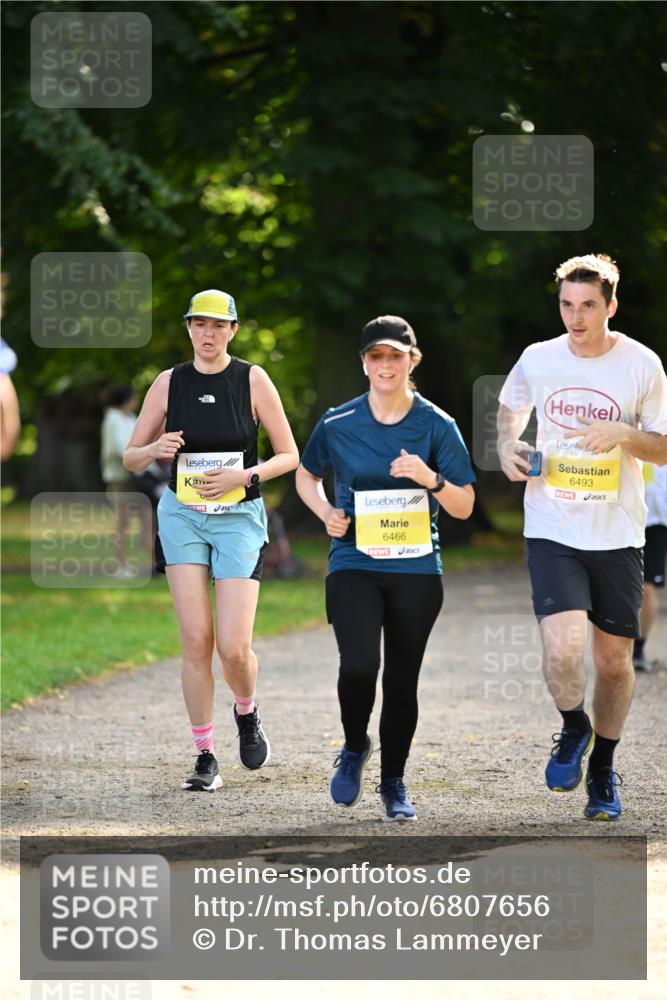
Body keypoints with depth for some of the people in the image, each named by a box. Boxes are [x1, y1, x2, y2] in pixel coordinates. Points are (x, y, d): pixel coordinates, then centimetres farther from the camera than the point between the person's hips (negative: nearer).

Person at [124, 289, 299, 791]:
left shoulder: (254, 380, -3)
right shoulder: (169, 383, 2)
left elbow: (290, 456, 2)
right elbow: (131, 458, 7)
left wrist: (244, 475, -15)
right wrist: (156, 449, -15)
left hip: (239, 517, -1)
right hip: (182, 516, 1)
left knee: (235, 648, -10)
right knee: (196, 641, -7)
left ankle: (247, 713, 23)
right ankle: (205, 757, 3)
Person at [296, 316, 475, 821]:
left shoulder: (437, 426, 0)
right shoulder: (337, 424, 1)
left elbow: (464, 507, -1)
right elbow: (307, 476, 19)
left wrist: (430, 479, -20)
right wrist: (327, 513, 0)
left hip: (417, 570, 1)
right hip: (354, 564, -1)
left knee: (402, 680, 5)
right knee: (359, 664, -21)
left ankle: (394, 780, 25)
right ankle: (355, 747, 9)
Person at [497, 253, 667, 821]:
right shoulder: (537, 360, 1)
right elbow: (511, 407, 22)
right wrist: (508, 446, 2)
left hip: (617, 534, 0)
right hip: (551, 532, 0)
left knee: (614, 658, 7)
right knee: (562, 651, -18)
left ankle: (604, 771, 27)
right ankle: (574, 728, 13)